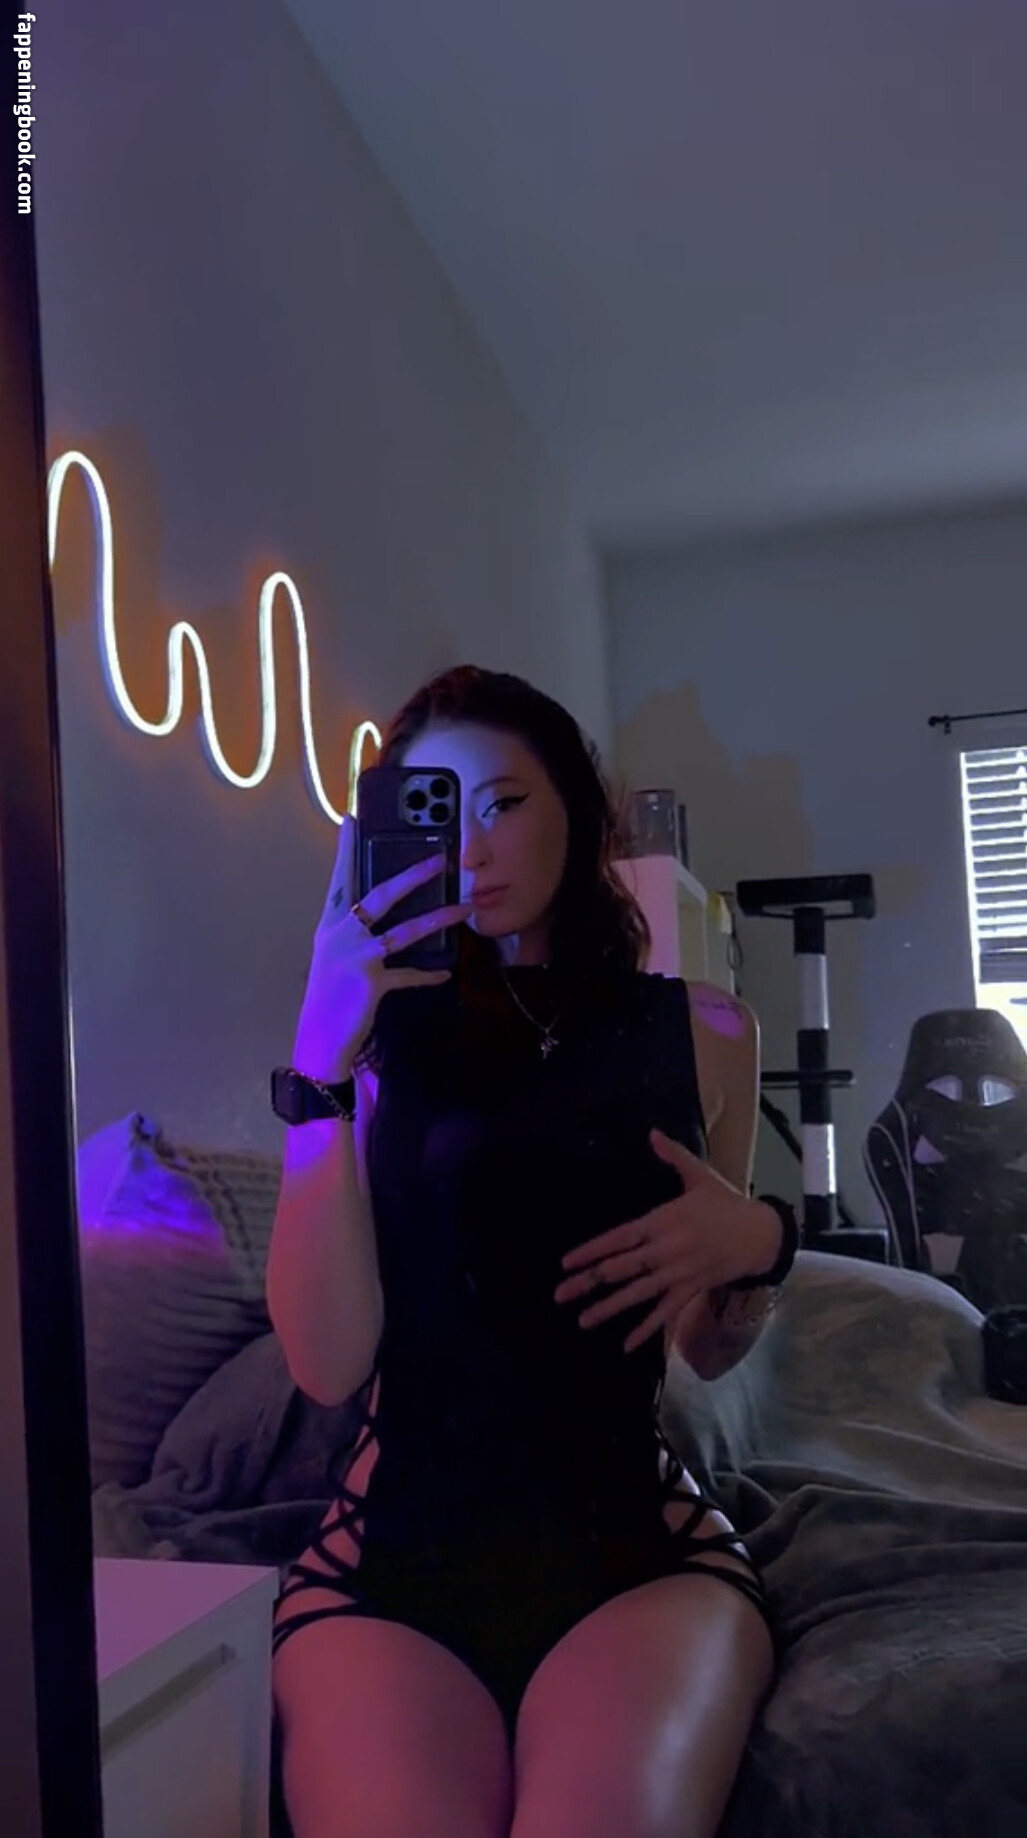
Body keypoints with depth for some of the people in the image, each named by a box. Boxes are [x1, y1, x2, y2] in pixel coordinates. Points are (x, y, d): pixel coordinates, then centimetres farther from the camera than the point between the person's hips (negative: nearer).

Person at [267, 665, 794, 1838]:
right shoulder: (376, 1037, 1)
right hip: (396, 1546, 0)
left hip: (636, 1541, 1)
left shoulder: (702, 1035, 7)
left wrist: (753, 1245, -6)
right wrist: (322, 1057, -20)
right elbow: (328, 1367, -12)